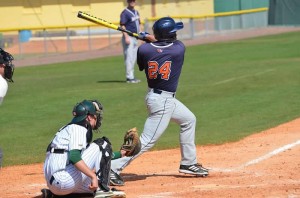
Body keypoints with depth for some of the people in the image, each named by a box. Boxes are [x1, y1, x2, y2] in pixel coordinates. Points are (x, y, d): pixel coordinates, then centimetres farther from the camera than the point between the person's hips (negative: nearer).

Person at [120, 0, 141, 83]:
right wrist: (126, 37, -24)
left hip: (135, 38, 9)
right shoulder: (125, 13, -11)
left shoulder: (136, 12, 15)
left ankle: (131, 76, 18)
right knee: (129, 57, -9)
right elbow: (122, 26, -17)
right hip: (129, 38, -9)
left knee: (134, 58, 12)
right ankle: (129, 77, -8)